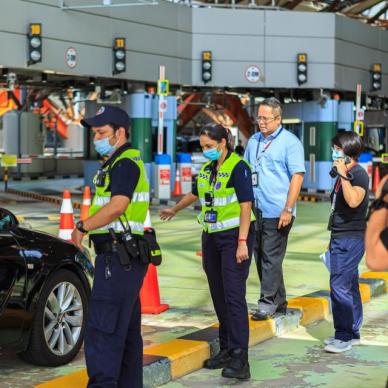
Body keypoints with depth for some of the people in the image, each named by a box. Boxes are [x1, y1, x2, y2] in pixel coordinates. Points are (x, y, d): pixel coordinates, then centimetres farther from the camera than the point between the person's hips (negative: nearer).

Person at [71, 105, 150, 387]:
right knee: (127, 329, 14)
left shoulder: (125, 163, -13)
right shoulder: (119, 162, 20)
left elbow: (117, 205, -26)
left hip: (118, 258, -11)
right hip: (123, 257, 11)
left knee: (102, 327, -12)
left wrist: (82, 227, -19)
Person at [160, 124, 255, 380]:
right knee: (218, 296, 8)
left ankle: (240, 359, -15)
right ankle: (226, 350, 16)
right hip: (211, 238, 7)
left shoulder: (238, 167, -11)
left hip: (234, 236, -7)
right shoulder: (207, 169, 12)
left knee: (234, 296, -13)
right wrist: (174, 210, 44)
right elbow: (195, 193, 30)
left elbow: (246, 206, -16)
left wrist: (242, 242, -22)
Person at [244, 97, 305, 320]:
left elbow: (298, 176, -11)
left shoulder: (290, 142, -6)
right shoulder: (254, 141, 13)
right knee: (261, 257, 11)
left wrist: (288, 210, -17)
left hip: (277, 212, -7)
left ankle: (268, 303, 2)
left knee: (271, 259, -5)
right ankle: (279, 302, 22)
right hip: (255, 210, 7)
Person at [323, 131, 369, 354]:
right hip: (342, 238, 10)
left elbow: (353, 201, -31)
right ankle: (352, 333, 21)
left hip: (350, 239, -10)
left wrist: (343, 176, -28)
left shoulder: (358, 174, -14)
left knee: (340, 287, -10)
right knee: (349, 287, 14)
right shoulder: (344, 174, 15)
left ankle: (344, 336, -4)